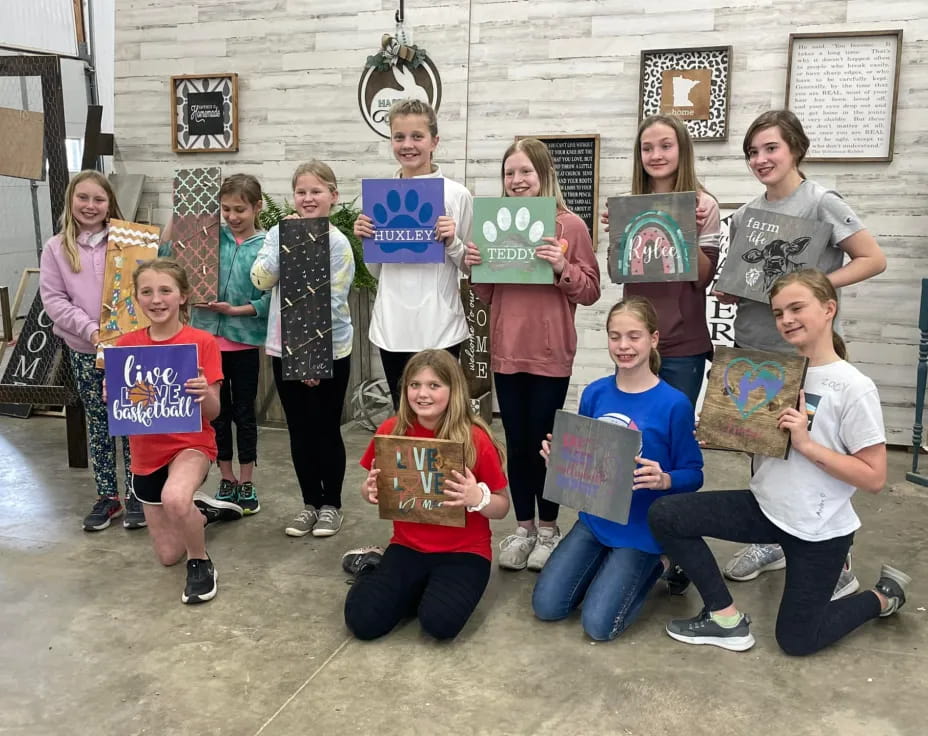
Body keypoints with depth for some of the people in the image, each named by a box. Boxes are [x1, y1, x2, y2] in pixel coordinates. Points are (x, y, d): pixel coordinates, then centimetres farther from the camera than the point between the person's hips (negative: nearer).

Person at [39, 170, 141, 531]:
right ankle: (107, 495, 22)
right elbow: (52, 299, -2)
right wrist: (91, 330, -15)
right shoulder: (56, 248, 3)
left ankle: (135, 495, 15)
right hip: (84, 351, 1)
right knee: (98, 423, 11)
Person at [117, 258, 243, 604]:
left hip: (191, 443, -4)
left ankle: (200, 562, -9)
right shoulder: (126, 345, -3)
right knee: (168, 555, 9)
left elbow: (213, 412, -12)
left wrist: (204, 394, -34)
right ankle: (199, 508, 41)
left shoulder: (202, 342, -12)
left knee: (174, 498, -38)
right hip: (147, 453, 4)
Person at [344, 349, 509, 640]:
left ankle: (441, 588, 6)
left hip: (464, 552, -2)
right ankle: (372, 570, 15)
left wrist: (477, 498, -29)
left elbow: (502, 506, -6)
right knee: (363, 620, -16)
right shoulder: (390, 431, -6)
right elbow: (371, 488, 9)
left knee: (440, 622, -27)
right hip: (407, 547, 2)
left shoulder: (476, 439, -15)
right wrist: (371, 491, -16)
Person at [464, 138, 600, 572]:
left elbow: (590, 292, -4)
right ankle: (524, 527, 25)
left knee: (544, 442, 6)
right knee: (516, 443, 11)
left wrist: (562, 268, -20)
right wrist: (473, 268, -6)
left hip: (551, 353, -3)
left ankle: (548, 529, 23)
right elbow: (486, 296, 13)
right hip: (506, 352, 4)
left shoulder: (569, 226, -4)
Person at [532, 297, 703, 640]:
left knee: (598, 624, -10)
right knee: (546, 606, -1)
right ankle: (607, 563, 23)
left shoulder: (674, 403, -16)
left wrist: (664, 480, -31)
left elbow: (693, 474, -10)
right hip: (595, 519, 5)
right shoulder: (594, 393, -2)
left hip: (642, 529, -4)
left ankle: (655, 564, 15)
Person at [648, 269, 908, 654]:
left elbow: (874, 477, -16)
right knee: (664, 515, -10)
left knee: (796, 640, 6)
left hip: (818, 529, -5)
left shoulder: (854, 388, -16)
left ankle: (883, 596, 32)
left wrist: (806, 442, -24)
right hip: (765, 506, 5)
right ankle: (725, 617, 1)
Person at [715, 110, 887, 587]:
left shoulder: (821, 202, -7)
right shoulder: (744, 215, 10)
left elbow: (873, 260, -10)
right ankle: (769, 544, 30)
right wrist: (726, 292, -4)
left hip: (804, 351, -6)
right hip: (751, 348, 6)